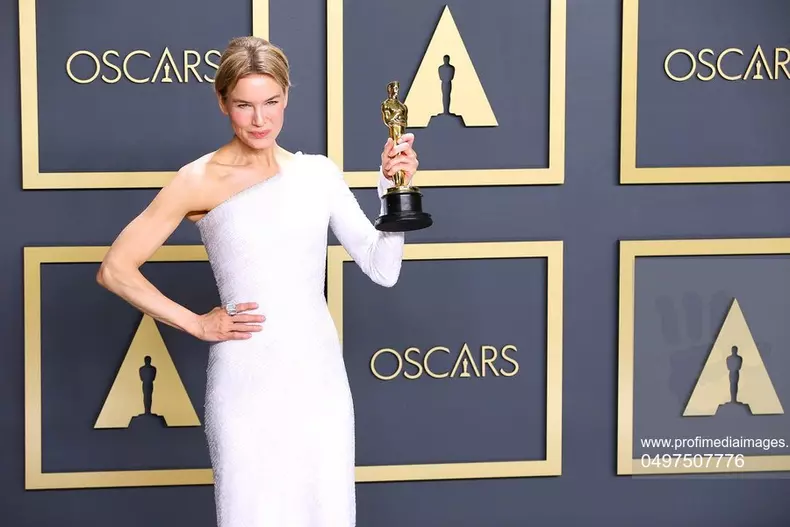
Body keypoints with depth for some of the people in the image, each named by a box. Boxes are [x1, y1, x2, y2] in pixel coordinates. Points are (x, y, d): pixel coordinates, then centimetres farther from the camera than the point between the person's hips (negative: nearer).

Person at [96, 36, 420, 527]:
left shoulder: (319, 173, 6)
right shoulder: (200, 181, -4)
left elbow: (383, 270, 3)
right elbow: (116, 270, -3)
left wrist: (391, 189, -8)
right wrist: (197, 324, -4)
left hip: (320, 375, 3)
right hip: (247, 380, -3)